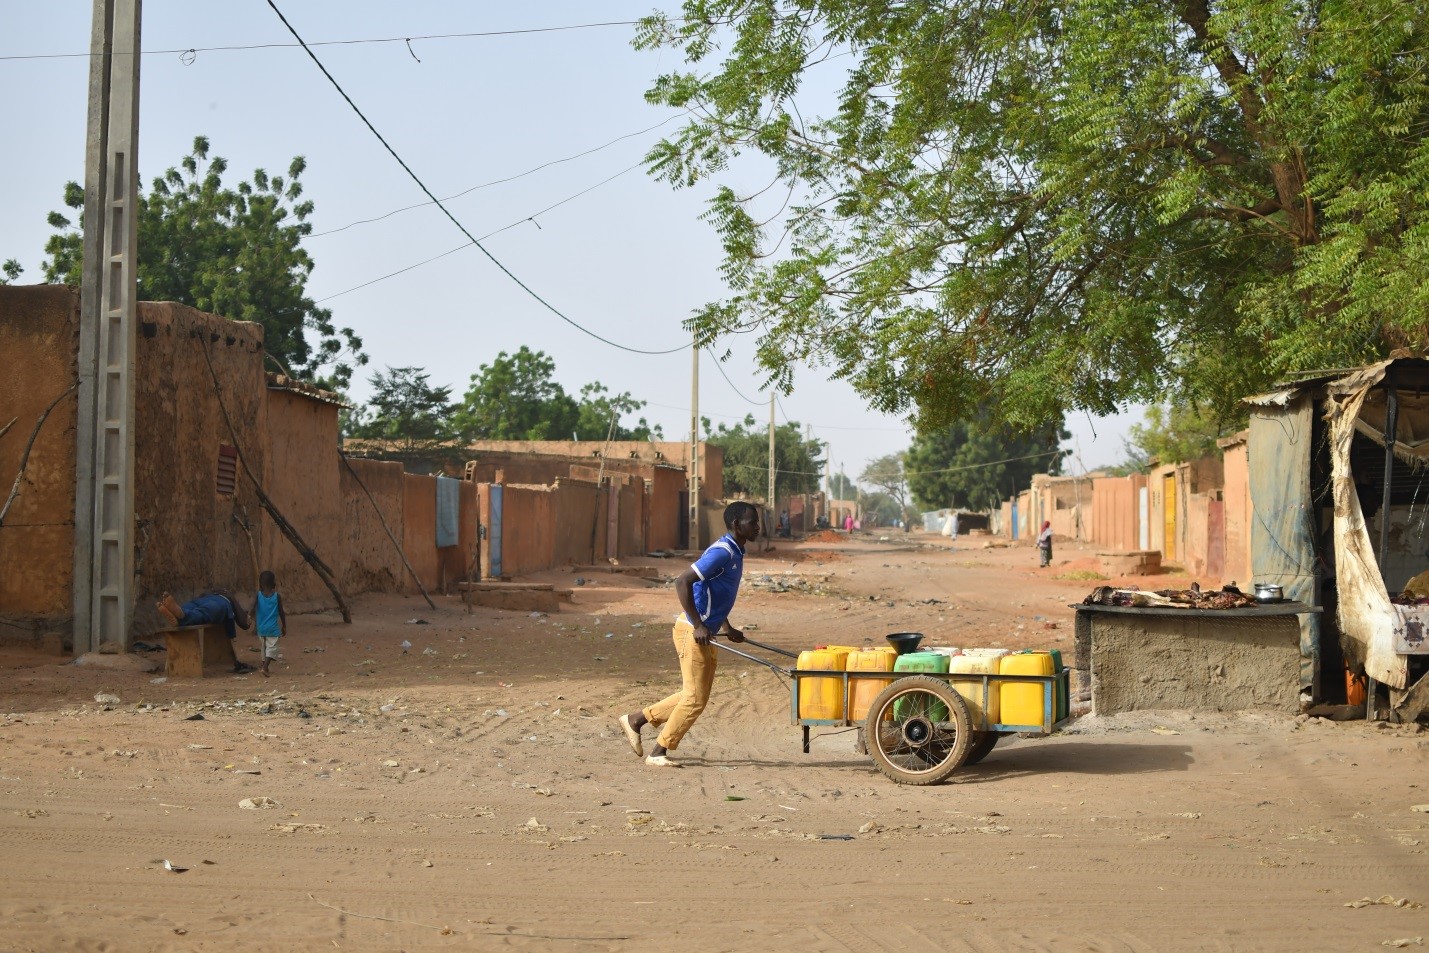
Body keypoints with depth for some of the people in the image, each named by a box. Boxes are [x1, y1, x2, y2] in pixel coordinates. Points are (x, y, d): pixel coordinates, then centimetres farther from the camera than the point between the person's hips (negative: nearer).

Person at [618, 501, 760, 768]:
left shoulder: (735, 553, 12)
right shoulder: (722, 552, -18)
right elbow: (682, 582, -25)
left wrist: (726, 628, 18)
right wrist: (698, 626, -24)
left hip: (705, 633, 10)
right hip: (692, 632, -10)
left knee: (695, 695, 15)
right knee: (695, 698, -4)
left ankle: (636, 719, 23)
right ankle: (658, 753, 7)